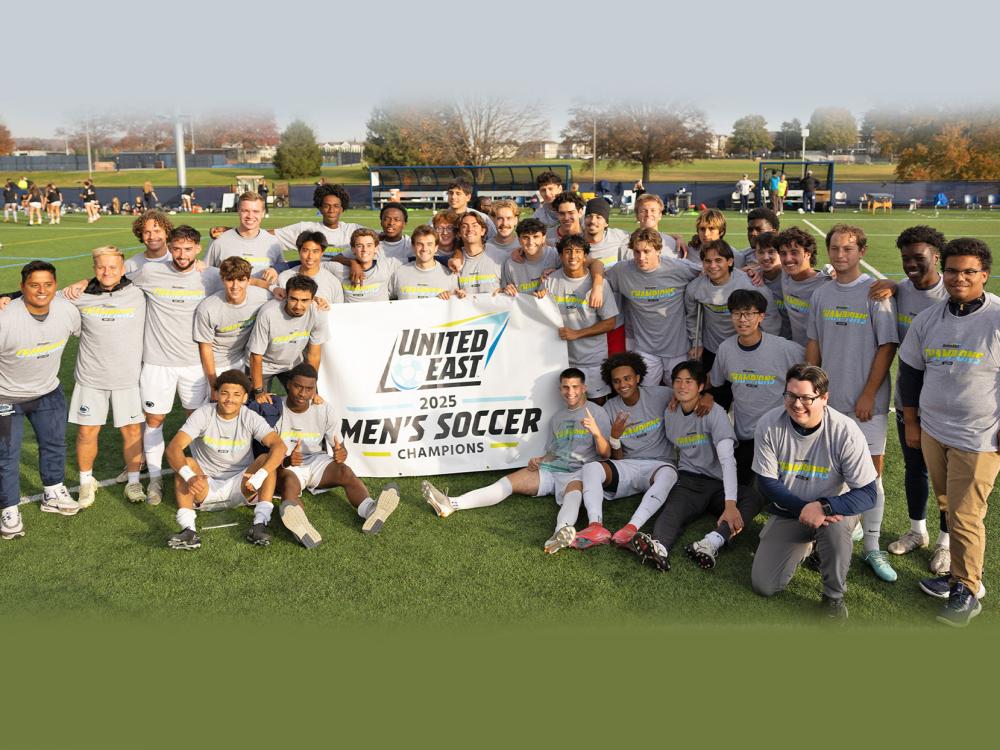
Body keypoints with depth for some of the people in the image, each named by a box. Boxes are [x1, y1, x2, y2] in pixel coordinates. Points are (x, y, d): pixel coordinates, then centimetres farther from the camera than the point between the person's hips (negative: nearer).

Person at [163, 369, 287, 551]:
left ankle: (259, 524, -34)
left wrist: (259, 476, -42)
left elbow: (279, 446, -24)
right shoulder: (203, 414, -11)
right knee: (185, 463, -27)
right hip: (205, 488, 0)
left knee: (266, 459, -23)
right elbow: (173, 448, -23)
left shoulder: (251, 418, -9)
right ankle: (189, 530, -38)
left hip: (241, 488, 0)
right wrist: (189, 477, -43)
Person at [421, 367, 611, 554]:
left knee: (574, 490, -41)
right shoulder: (556, 418, 24)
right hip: (552, 469, 6)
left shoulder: (597, 413, 6)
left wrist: (596, 432, -20)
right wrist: (539, 461, 6)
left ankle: (563, 530, -74)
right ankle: (451, 505, -27)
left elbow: (605, 455, -1)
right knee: (508, 481, -13)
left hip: (578, 473, -6)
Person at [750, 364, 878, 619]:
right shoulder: (768, 425, -18)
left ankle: (834, 595, -10)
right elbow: (766, 483, -11)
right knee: (763, 585, -6)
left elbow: (867, 493, -22)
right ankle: (804, 547, 26)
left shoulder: (845, 431, -23)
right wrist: (804, 509, -25)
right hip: (787, 511, 2)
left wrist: (822, 507, -37)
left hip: (833, 508, -2)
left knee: (835, 526, -39)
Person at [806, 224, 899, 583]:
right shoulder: (821, 294, 7)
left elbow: (887, 347, -8)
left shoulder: (875, 292, -7)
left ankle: (872, 548, 10)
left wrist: (868, 395, -12)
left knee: (871, 472, 1)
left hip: (866, 401, -4)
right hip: (829, 398, 4)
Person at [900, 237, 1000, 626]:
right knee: (948, 507, 14)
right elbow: (910, 371, 14)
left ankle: (967, 591, 15)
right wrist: (911, 422, 15)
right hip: (932, 432, 5)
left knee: (965, 517, -1)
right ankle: (960, 574, 29)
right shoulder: (927, 319, 5)